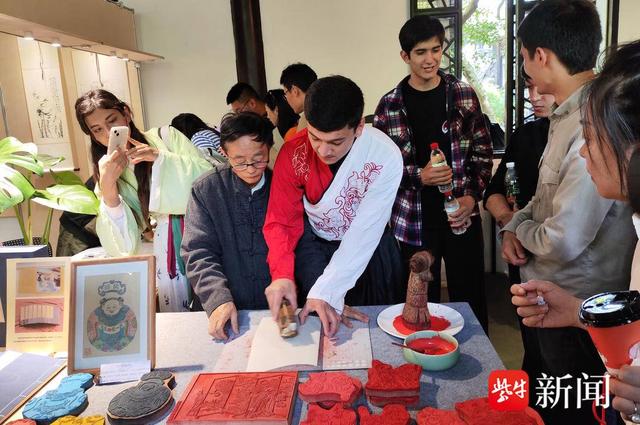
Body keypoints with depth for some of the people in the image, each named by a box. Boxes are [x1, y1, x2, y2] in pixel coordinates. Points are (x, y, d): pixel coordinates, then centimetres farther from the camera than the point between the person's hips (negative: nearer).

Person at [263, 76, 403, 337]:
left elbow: (364, 234, -29)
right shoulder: (294, 153, -20)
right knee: (321, 321, 1)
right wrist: (282, 275, -33)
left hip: (369, 247, 0)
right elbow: (281, 220, -16)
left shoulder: (385, 158, -28)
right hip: (315, 243, 1)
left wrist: (327, 292, -35)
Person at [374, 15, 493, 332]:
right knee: (422, 301, 11)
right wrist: (418, 175, -16)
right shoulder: (390, 105, -1)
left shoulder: (464, 95, 2)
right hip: (413, 220, 0)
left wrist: (472, 195, -8)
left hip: (461, 214, 1)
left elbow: (482, 151, 5)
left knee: (470, 298, 11)